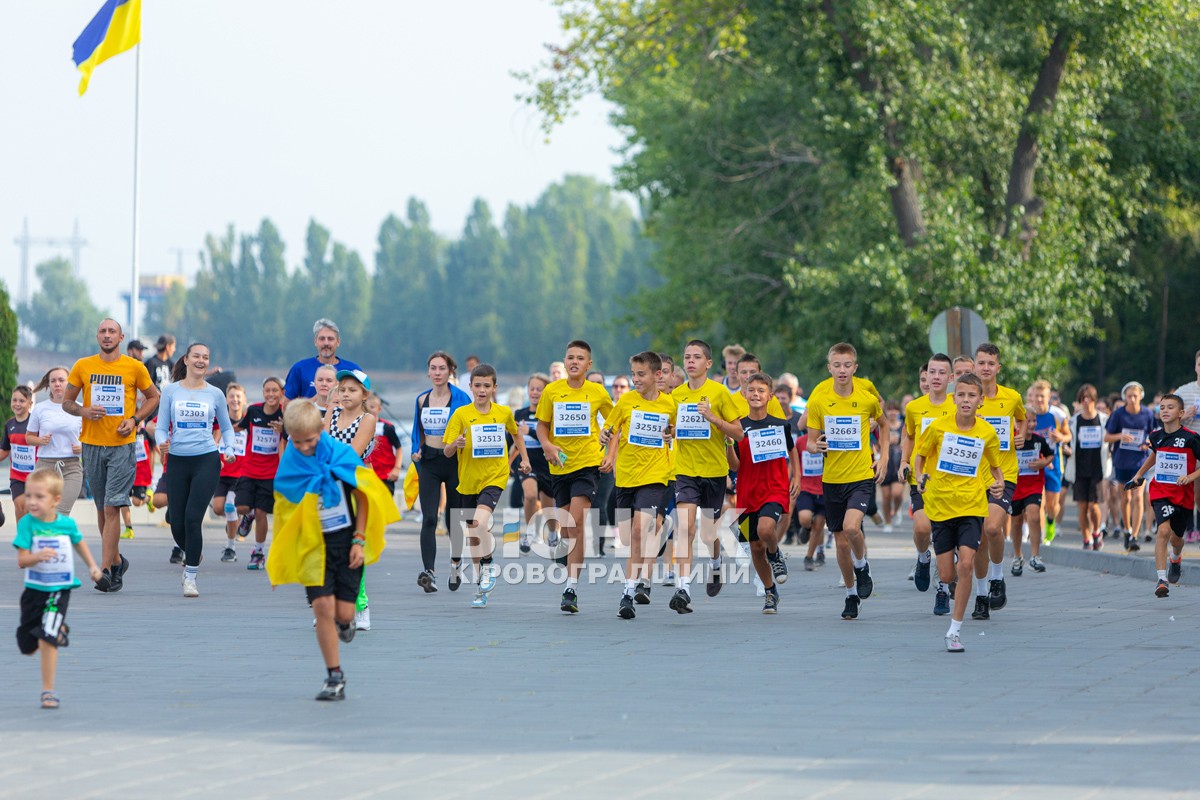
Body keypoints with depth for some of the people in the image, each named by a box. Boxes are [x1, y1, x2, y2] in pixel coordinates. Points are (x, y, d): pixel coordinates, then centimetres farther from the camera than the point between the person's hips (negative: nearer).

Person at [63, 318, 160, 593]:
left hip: (122, 446, -3)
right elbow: (66, 401, 10)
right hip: (92, 444, 3)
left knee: (112, 508, -12)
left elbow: (153, 397, 13)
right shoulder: (82, 367, 4)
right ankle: (116, 560, 29)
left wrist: (135, 419, -4)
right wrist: (83, 411, -11)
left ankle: (105, 570, -15)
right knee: (102, 509, 11)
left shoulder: (135, 368, 0)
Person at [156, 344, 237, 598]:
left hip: (207, 460, -1)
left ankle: (190, 577, -4)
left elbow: (226, 427, 17)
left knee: (193, 517, -13)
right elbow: (161, 427, 5)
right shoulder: (170, 391, 5)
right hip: (178, 461, 2)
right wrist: (162, 442, -16)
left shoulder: (215, 394, 6)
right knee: (177, 522, 2)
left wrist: (229, 449, 0)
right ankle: (191, 555, 36)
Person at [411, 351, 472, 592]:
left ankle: (456, 564, 36)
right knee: (429, 518, -13)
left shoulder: (460, 398, -4)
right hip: (429, 462, 2)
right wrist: (416, 451, 2)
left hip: (455, 461, -2)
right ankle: (428, 572, -22)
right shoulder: (421, 400, 7)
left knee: (453, 516, 11)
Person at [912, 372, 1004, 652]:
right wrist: (919, 477, -9)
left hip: (972, 506, -1)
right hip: (940, 505, 1)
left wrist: (999, 483, -7)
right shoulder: (938, 427, -4)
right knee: (947, 573, 2)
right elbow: (920, 455, 10)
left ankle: (955, 630, -9)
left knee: (965, 564, -18)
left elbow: (995, 466, 13)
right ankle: (943, 586, 43)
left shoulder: (987, 433, -2)